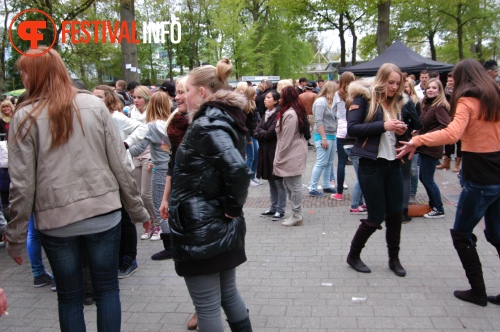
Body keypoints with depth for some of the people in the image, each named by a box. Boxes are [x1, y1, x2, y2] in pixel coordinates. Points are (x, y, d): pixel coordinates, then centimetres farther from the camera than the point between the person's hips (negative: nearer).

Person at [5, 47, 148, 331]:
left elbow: (22, 185, -7)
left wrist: (16, 238, 3)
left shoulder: (25, 118, -5)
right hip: (104, 213, 1)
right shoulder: (95, 105, -1)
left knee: (69, 298, 15)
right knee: (108, 289, 15)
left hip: (56, 221, -1)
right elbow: (120, 164, -2)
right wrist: (138, 209, 8)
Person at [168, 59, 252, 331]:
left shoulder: (207, 125, -18)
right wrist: (232, 210, 9)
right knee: (229, 294, 21)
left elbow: (237, 169, -31)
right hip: (223, 228, 9)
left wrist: (233, 206, -17)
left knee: (207, 307, 5)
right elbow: (236, 167, 14)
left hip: (199, 231, -9)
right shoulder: (226, 119, 10)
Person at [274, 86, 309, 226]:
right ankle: (296, 213, 23)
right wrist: (280, 158, 17)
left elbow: (286, 140, -19)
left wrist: (278, 158, -12)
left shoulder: (289, 114, -18)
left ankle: (296, 216, 5)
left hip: (291, 155, -10)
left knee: (294, 186, -3)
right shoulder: (296, 112, 15)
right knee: (289, 185, 16)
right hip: (293, 154, 10)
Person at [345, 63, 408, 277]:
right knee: (376, 217, -1)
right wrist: (383, 125, -22)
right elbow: (351, 128, -17)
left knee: (395, 214, 9)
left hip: (393, 165, 6)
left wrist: (400, 131, -3)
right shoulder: (364, 98, -6)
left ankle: (394, 259, 27)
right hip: (371, 165, -6)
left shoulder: (395, 103, 13)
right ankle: (353, 255, 21)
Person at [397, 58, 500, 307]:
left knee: (461, 234, 6)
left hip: (480, 180, -7)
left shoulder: (467, 100, -12)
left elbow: (452, 133, -29)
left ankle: (478, 291, 11)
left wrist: (417, 141, -29)